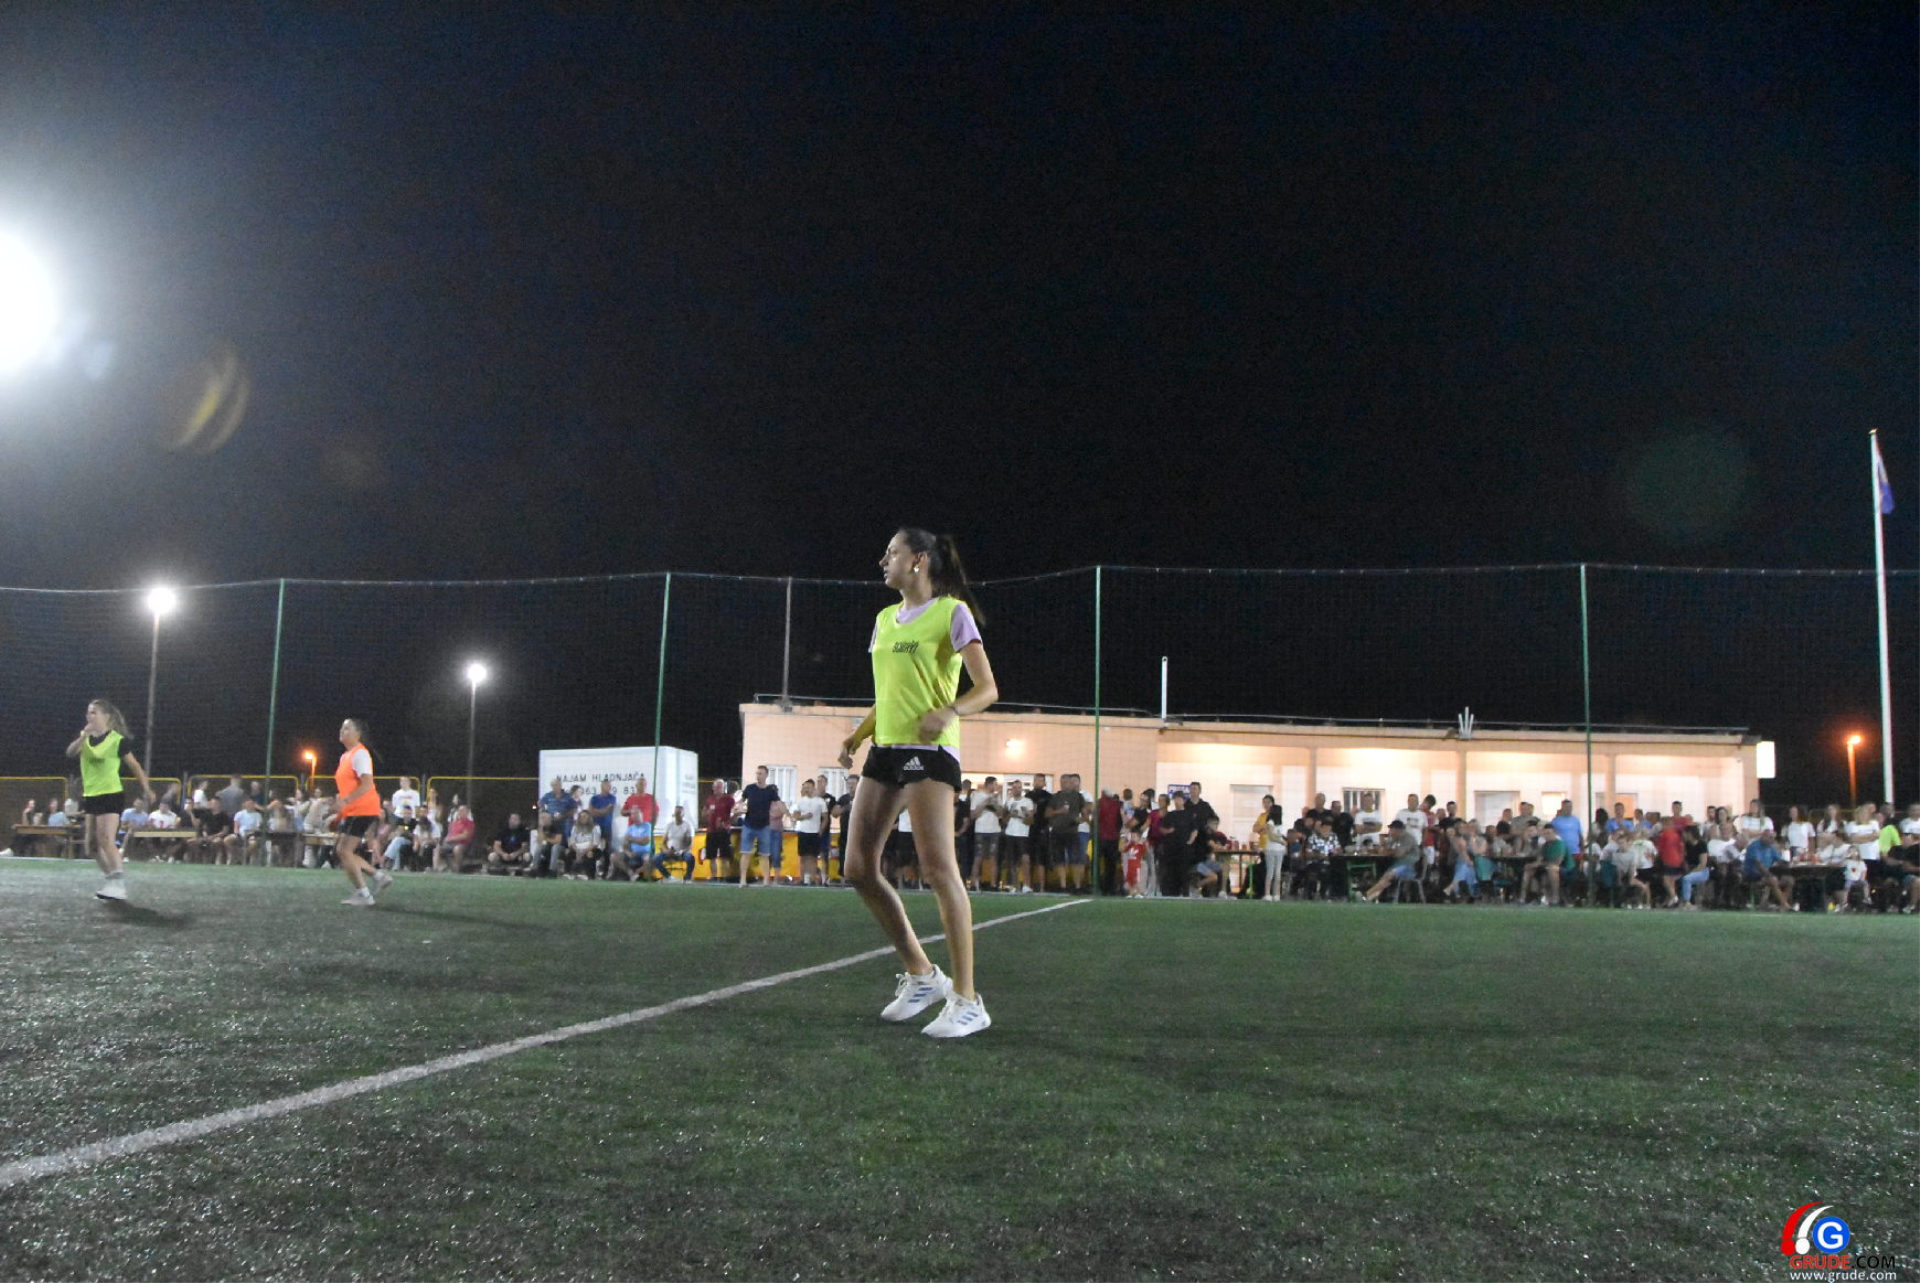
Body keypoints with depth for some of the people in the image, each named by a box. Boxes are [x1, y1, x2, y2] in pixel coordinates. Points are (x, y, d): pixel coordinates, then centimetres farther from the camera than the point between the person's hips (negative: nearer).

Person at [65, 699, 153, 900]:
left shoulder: (117, 740, -9)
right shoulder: (85, 737, 8)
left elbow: (135, 766, -3)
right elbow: (70, 752, -10)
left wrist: (146, 789, -4)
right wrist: (83, 736, -26)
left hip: (111, 795, -8)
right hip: (90, 796, 8)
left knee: (107, 840, -19)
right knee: (92, 843, 12)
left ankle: (118, 884, -21)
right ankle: (109, 878, 26)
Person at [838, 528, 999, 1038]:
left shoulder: (952, 613, -3)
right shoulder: (885, 619, 19)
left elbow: (987, 689, -7)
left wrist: (948, 711, -27)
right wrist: (857, 734, 9)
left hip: (930, 750, -8)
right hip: (885, 749, 8)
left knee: (939, 868, -14)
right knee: (859, 868, 2)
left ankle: (966, 1000, -7)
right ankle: (921, 976, 15)